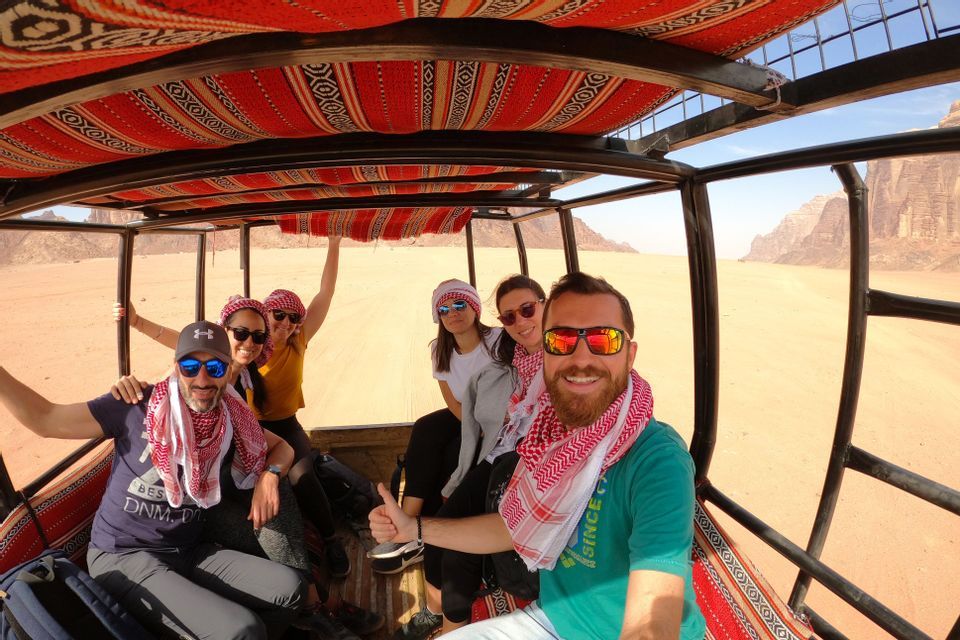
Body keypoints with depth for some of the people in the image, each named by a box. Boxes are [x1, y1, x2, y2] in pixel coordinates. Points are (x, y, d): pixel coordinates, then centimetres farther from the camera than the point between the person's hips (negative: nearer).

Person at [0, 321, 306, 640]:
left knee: (289, 588, -5)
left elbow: (282, 447, 13)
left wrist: (269, 476, -7)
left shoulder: (233, 422, -1)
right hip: (124, 556, -5)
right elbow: (44, 419, -6)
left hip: (189, 553, 5)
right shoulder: (138, 406, -11)